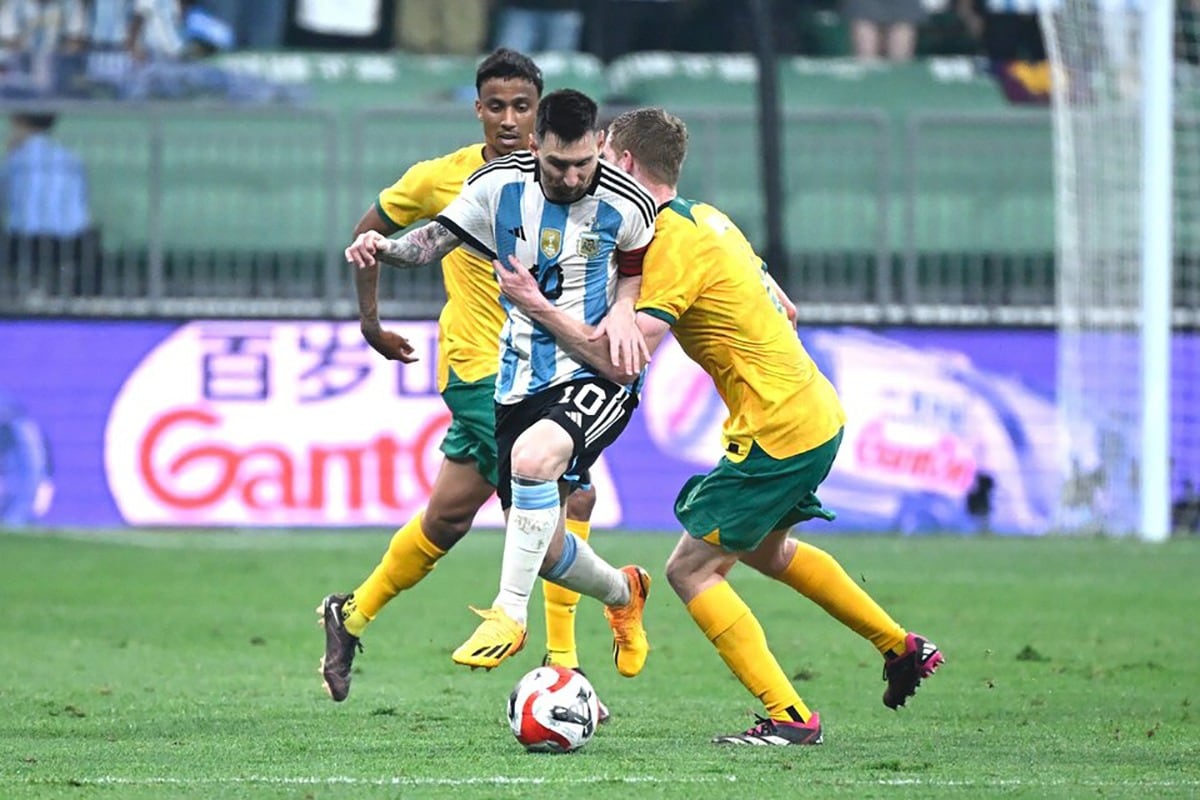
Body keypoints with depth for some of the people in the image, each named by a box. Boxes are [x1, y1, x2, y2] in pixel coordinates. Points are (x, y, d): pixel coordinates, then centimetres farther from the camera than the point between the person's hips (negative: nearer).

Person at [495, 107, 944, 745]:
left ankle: (789, 717, -7)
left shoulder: (672, 243, -18)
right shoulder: (706, 218, 11)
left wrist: (537, 306, -23)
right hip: (816, 411, 10)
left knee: (691, 569, -4)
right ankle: (902, 649, 39)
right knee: (764, 548, 30)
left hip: (777, 430, -10)